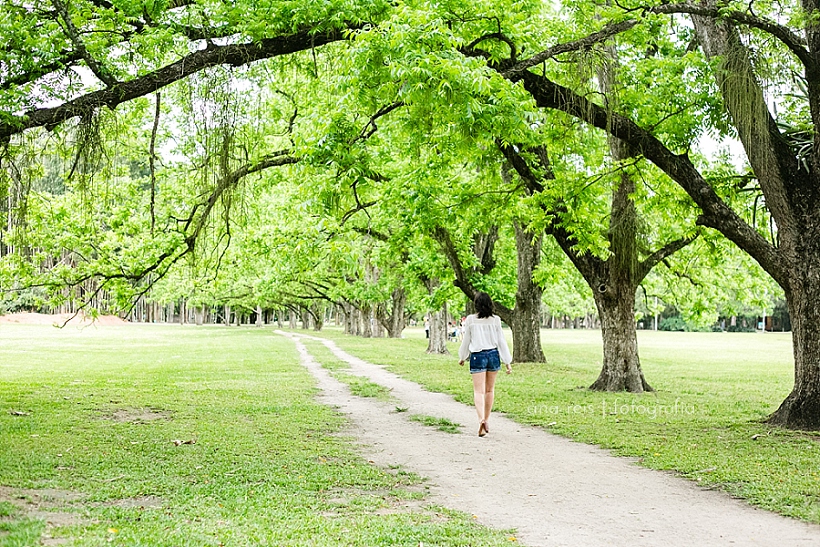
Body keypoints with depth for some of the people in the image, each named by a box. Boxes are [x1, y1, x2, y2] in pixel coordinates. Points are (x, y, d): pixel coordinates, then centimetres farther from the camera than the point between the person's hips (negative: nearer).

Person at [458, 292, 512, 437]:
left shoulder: (470, 320, -5)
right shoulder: (495, 320, -2)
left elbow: (466, 341, 3)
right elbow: (501, 341, 0)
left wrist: (462, 358, 19)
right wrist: (507, 362, 5)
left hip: (477, 356, -2)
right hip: (493, 355, 2)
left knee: (479, 391, -4)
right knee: (490, 390, 16)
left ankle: (481, 419, -26)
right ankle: (486, 420, 24)